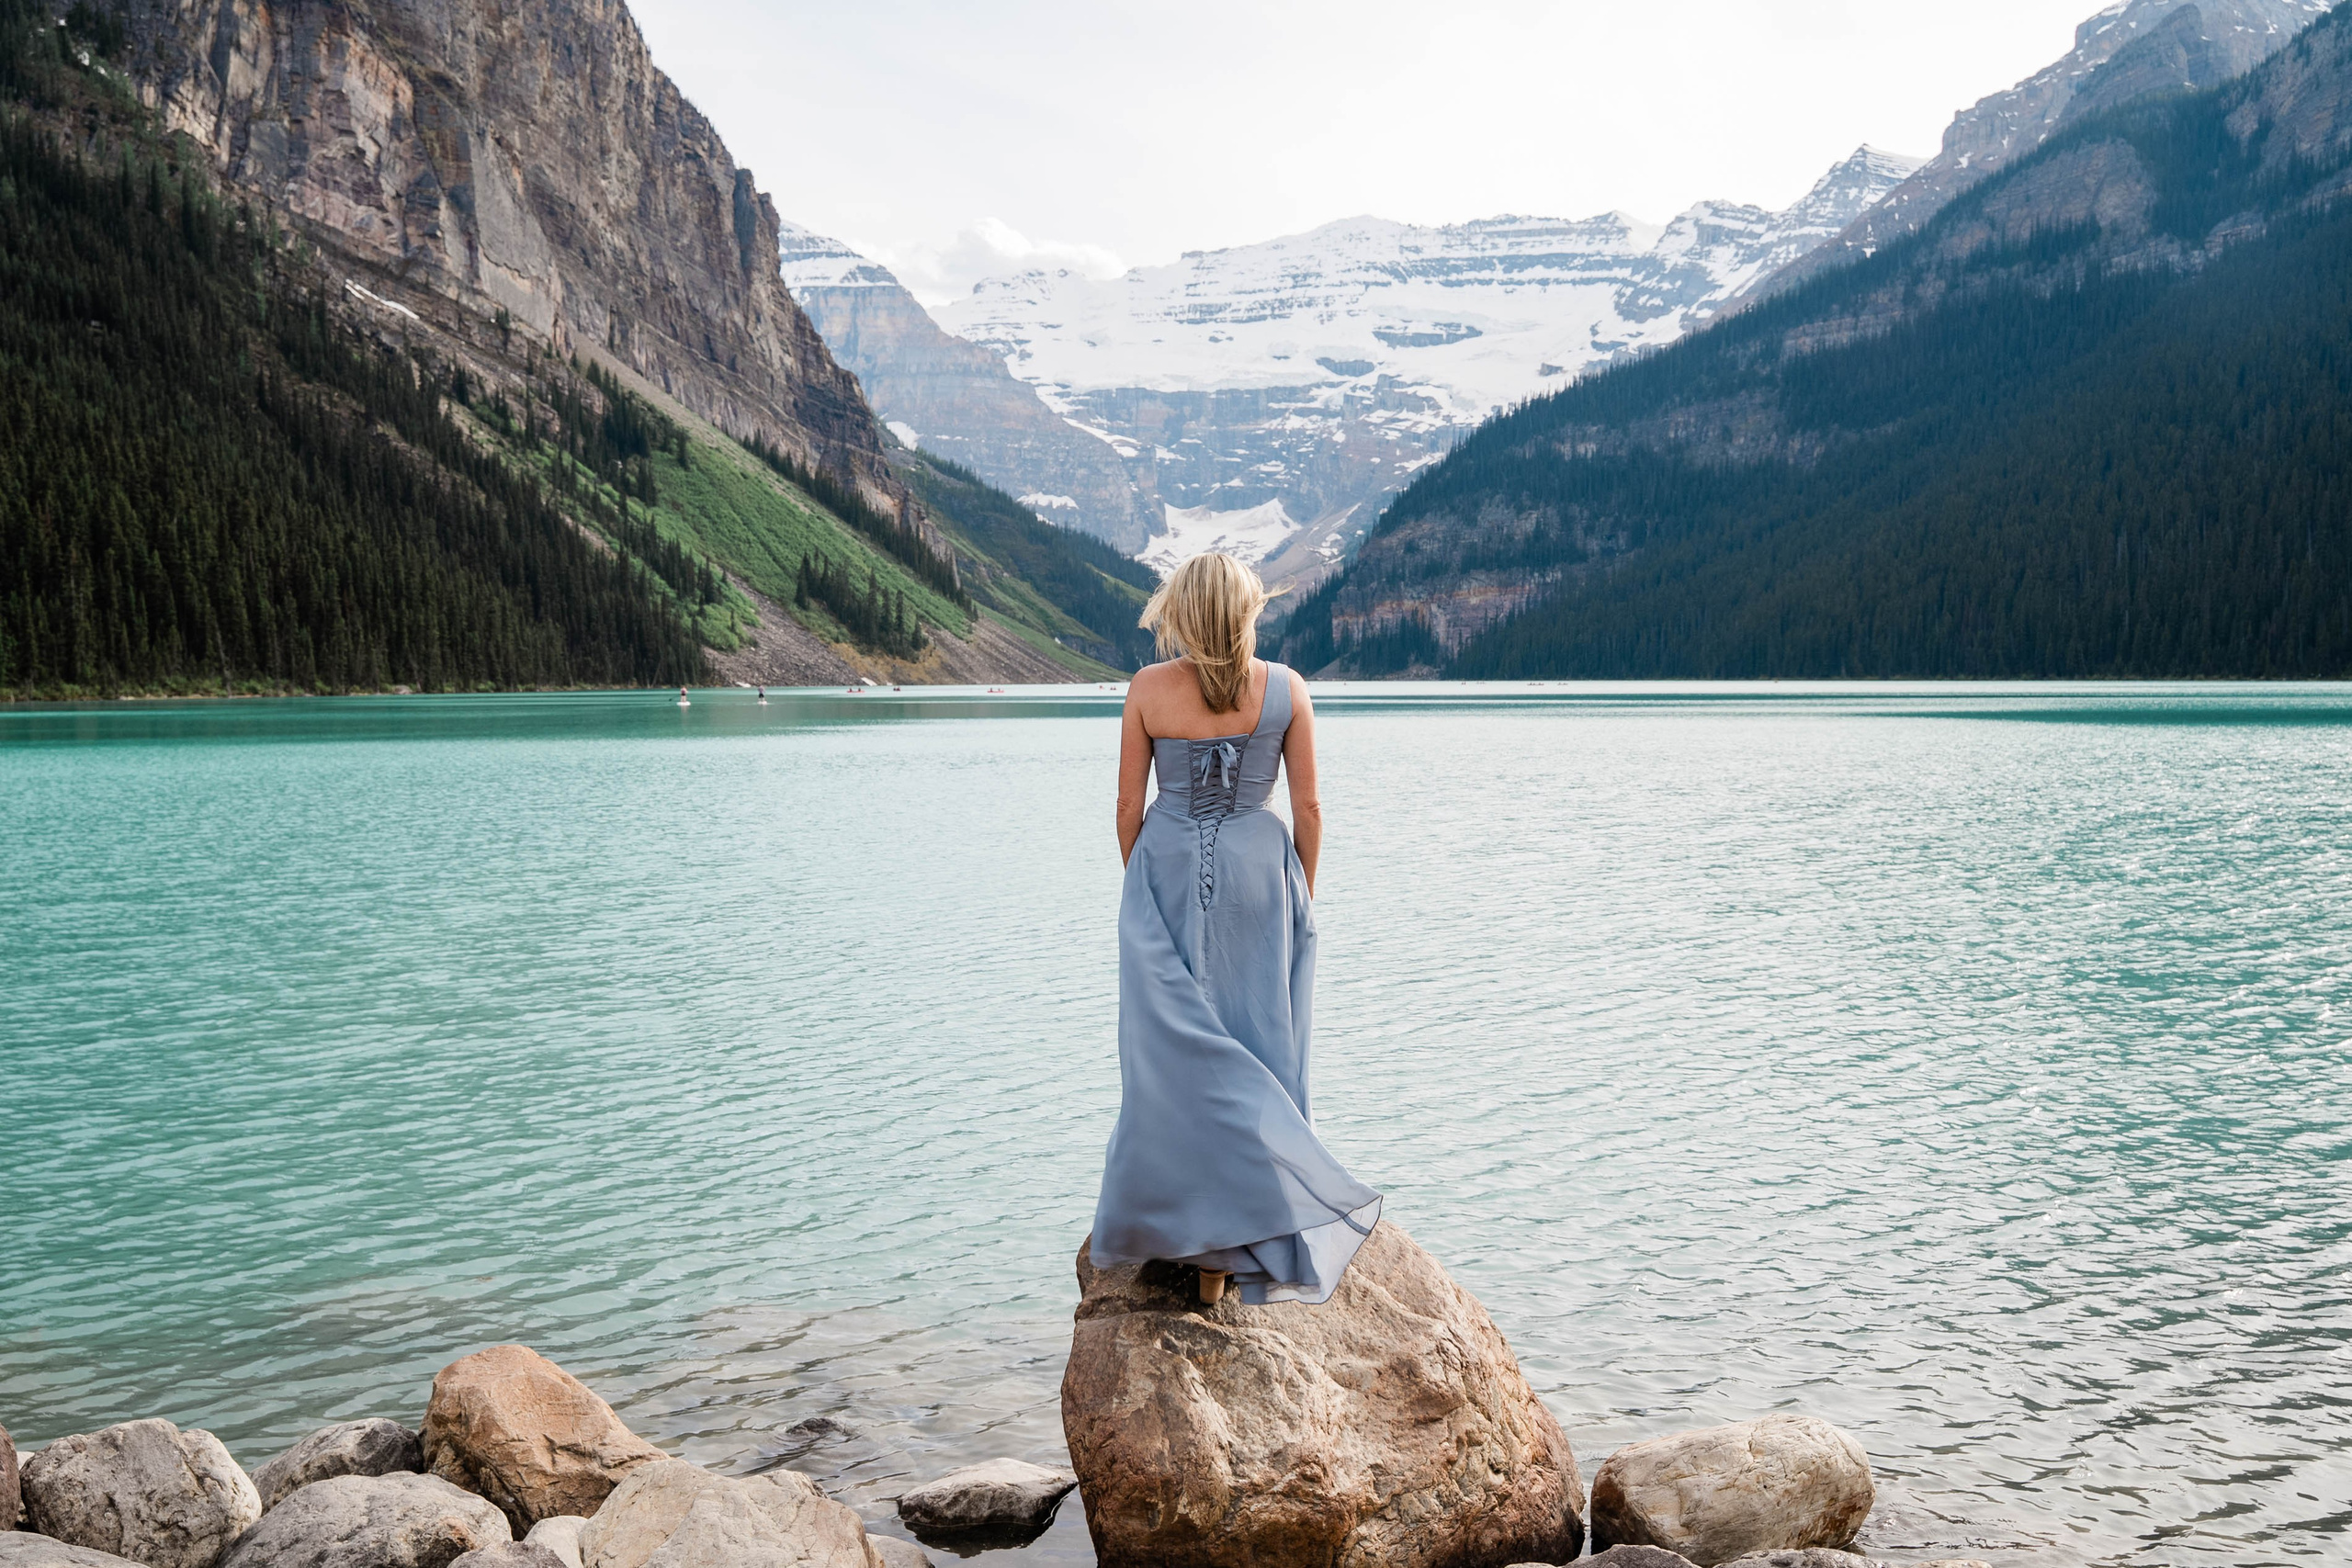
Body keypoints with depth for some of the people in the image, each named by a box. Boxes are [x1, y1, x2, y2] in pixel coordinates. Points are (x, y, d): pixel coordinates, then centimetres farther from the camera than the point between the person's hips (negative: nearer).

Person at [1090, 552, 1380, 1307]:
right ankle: (1231, 1249, 11)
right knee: (1255, 1054, 7)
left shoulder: (1147, 689, -7)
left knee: (1175, 1053, 8)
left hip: (1167, 875, 0)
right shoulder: (1286, 690, -6)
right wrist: (1302, 893, 11)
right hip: (1256, 876, 0)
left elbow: (1129, 806, -1)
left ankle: (1183, 1222, 8)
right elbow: (1307, 806, -2)